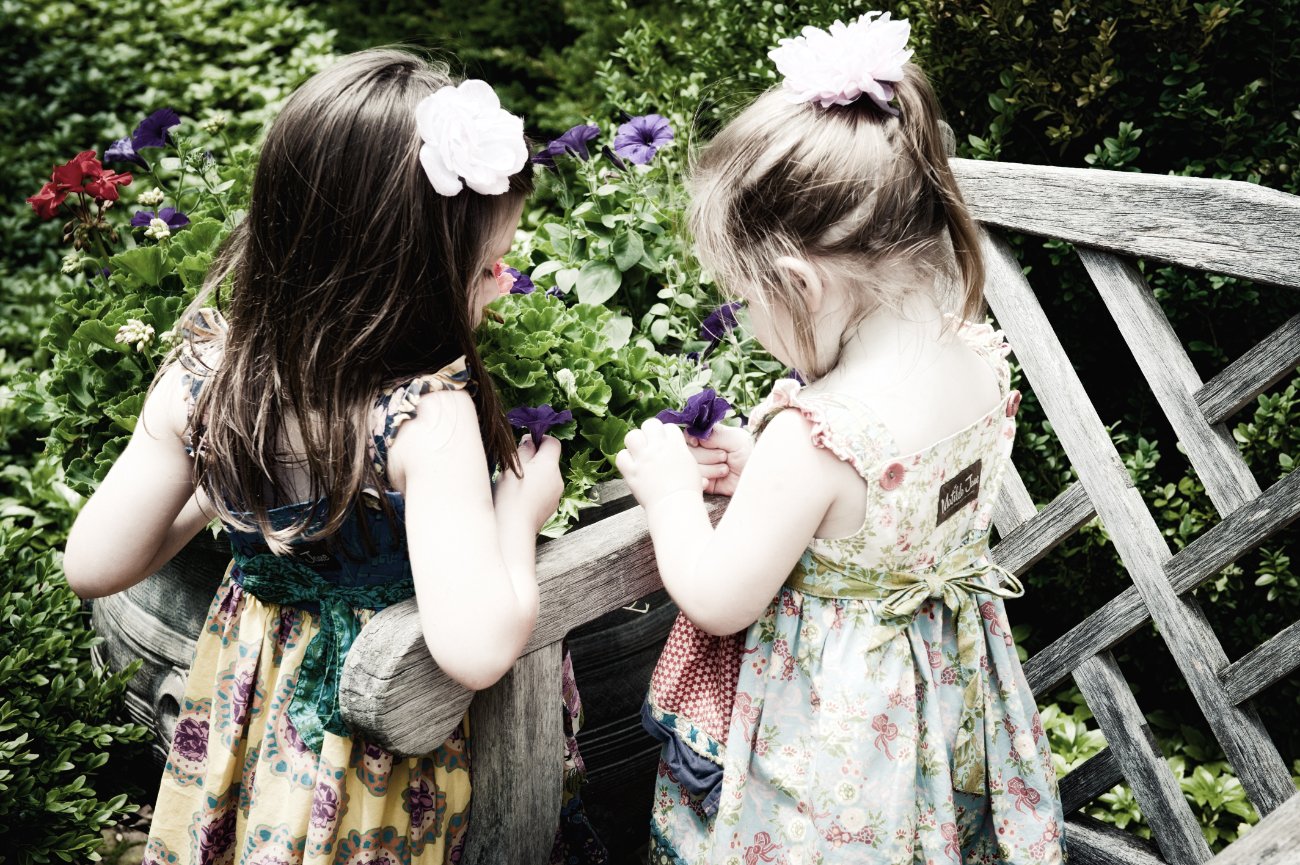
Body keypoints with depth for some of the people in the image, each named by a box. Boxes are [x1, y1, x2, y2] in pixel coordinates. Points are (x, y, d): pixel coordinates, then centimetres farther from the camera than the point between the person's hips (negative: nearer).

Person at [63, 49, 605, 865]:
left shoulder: (201, 376, -15)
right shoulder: (426, 415, -31)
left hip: (247, 711, 4)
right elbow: (476, 650, -35)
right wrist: (520, 511, -20)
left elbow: (94, 566, -5)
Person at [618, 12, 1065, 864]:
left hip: (827, 721, -6)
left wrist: (671, 489, -6)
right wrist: (765, 473, 3)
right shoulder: (980, 359, -12)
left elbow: (718, 602, -21)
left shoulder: (813, 437, -34)